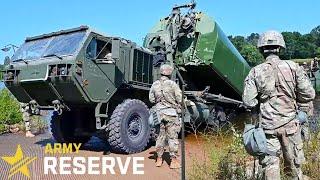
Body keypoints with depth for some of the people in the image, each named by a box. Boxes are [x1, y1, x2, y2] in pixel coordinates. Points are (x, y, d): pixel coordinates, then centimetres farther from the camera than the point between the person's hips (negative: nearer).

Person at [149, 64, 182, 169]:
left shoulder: (155, 85, 1)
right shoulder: (172, 84, -11)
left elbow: (151, 99, 7)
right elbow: (180, 99, -10)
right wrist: (179, 110, 3)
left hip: (159, 113, 4)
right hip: (171, 113, -4)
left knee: (160, 136, 14)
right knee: (172, 137, 4)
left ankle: (159, 159, 22)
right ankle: (174, 161, 10)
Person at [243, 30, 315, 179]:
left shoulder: (255, 72, -6)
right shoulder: (293, 67, -4)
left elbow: (248, 102, -10)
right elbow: (308, 95, -4)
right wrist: (292, 97, 14)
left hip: (267, 126, -1)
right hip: (289, 124, 1)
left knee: (269, 165, 8)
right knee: (294, 165, 16)